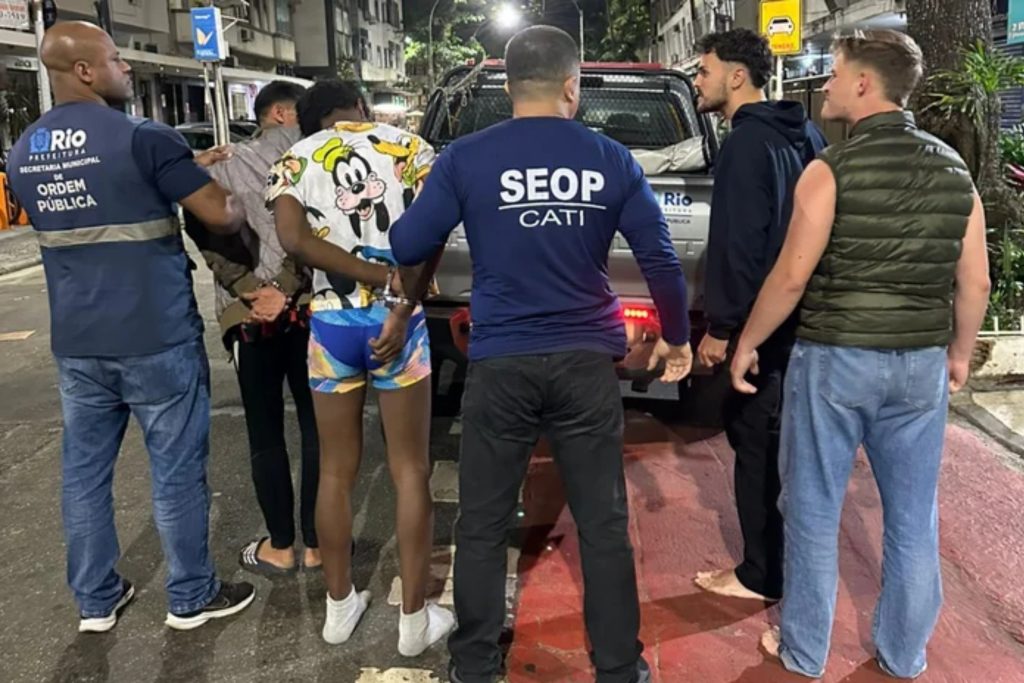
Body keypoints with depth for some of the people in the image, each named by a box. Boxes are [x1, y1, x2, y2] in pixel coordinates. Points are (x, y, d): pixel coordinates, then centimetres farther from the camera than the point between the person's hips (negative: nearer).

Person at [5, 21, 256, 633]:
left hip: (75, 342, 6)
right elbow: (220, 215, -14)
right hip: (156, 338, -6)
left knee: (85, 470, 14)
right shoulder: (143, 138, -14)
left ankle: (96, 600, 27)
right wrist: (241, 210, 10)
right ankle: (192, 597, 20)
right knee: (177, 469, 6)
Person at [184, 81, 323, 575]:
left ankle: (280, 547, 19)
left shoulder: (224, 166, 4)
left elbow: (208, 233, -10)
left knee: (266, 434, 10)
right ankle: (315, 543, 19)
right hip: (309, 307, 0)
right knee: (316, 428, 10)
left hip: (251, 317, 0)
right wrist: (289, 288, -10)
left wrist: (254, 292, -13)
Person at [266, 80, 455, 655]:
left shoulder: (294, 161, 7)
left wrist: (379, 275, -11)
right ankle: (416, 619, 15)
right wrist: (401, 307, -14)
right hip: (396, 319, -1)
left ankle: (340, 607, 27)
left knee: (336, 471, 15)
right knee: (411, 472, 7)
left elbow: (293, 239, -10)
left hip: (332, 323, 2)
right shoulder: (408, 147, 3)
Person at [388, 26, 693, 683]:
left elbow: (409, 247, -2)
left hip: (500, 363, -1)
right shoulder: (611, 159, 1)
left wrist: (414, 289, 22)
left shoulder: (466, 158, -4)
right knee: (604, 525, 12)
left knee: (483, 525, 14)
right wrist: (677, 338, 16)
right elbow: (661, 259, 2)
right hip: (587, 362, 1)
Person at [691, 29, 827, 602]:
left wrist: (719, 327, -15)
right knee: (779, 440, 19)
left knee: (758, 444, 1)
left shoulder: (747, 144, -17)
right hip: (800, 315, 9)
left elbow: (737, 245, -21)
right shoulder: (804, 134, 11)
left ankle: (762, 575, 13)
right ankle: (780, 560, 32)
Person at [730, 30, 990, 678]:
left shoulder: (832, 168, -11)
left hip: (835, 359, -4)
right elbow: (975, 283, 6)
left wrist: (747, 343, -1)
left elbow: (792, 276, -14)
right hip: (921, 364, 5)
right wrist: (959, 353, 20)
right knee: (914, 518, 15)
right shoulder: (956, 172, 4)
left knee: (814, 512, 9)